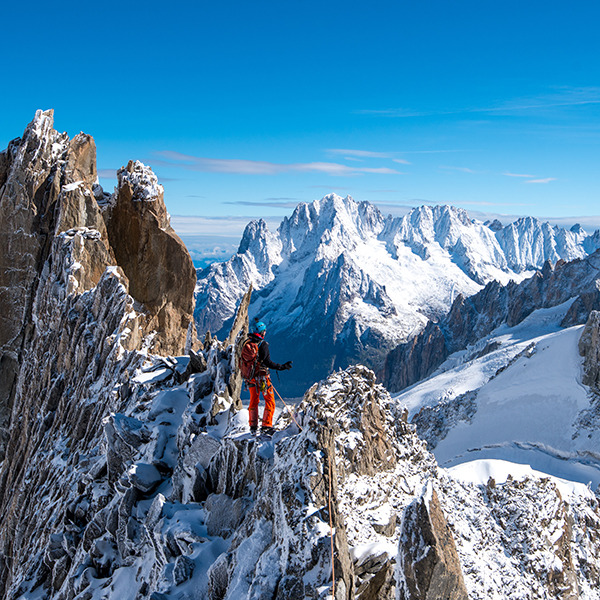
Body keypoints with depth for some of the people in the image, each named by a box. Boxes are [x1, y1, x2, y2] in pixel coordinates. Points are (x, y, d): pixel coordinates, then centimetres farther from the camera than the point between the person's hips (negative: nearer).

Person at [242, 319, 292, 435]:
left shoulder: (246, 343, 3)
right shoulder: (262, 344, -16)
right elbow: (267, 362, -21)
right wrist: (282, 367, -17)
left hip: (250, 377, 6)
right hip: (262, 377, -6)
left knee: (253, 401, 18)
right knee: (270, 401, 5)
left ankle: (253, 426, 22)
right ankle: (266, 426, 1)